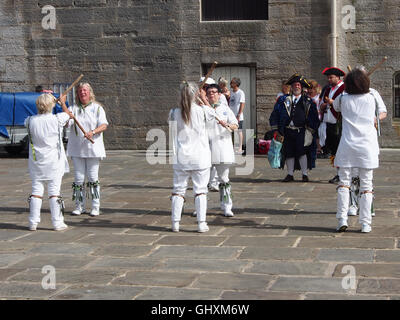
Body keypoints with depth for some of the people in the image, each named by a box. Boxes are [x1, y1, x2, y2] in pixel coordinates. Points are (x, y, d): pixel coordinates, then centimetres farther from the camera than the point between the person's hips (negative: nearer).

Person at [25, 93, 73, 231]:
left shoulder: (31, 121, -6)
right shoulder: (57, 119, -11)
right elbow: (68, 114, 11)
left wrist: (42, 100, 26)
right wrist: (62, 101, 29)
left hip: (36, 162, 2)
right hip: (54, 162, -2)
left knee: (36, 190, 6)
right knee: (54, 191, 2)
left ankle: (33, 222, 7)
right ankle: (57, 222, 4)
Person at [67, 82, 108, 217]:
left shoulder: (97, 108, 4)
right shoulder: (74, 108, 10)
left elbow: (104, 125, -6)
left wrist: (93, 132, -23)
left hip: (93, 148, -2)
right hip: (76, 149, 2)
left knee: (93, 178, -2)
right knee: (78, 178, 4)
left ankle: (95, 207, 4)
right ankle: (79, 206, 13)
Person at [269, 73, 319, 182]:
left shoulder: (308, 101, 10)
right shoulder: (284, 100, 13)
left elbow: (314, 117, 9)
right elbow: (274, 114, 11)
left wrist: (311, 131, 1)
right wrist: (275, 129, 5)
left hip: (301, 131, -2)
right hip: (287, 131, 2)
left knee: (302, 152, -9)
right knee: (289, 153, 4)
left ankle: (305, 174, -1)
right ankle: (290, 174, 13)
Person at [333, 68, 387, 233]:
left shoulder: (343, 99, 3)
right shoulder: (372, 97, 4)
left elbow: (335, 106, 25)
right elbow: (383, 113, 20)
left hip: (347, 146, 0)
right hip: (368, 147, 0)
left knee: (344, 182, 6)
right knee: (366, 185, 4)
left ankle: (342, 219, -3)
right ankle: (365, 223, 2)